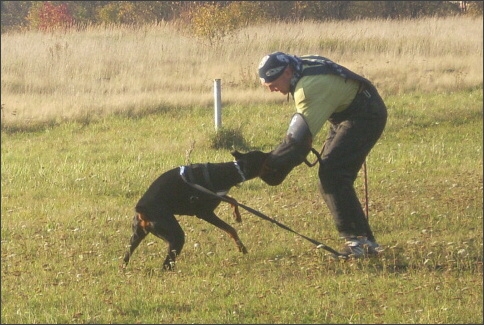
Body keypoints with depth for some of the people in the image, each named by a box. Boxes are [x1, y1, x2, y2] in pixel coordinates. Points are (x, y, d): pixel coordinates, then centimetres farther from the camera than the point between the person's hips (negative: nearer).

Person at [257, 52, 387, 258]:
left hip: (365, 115, -10)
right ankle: (365, 241, 10)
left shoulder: (310, 86, -30)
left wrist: (271, 167, -27)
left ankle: (360, 241, -20)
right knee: (330, 178, 7)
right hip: (347, 115, 10)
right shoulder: (302, 69, 0)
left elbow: (298, 138, -32)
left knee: (332, 176, -19)